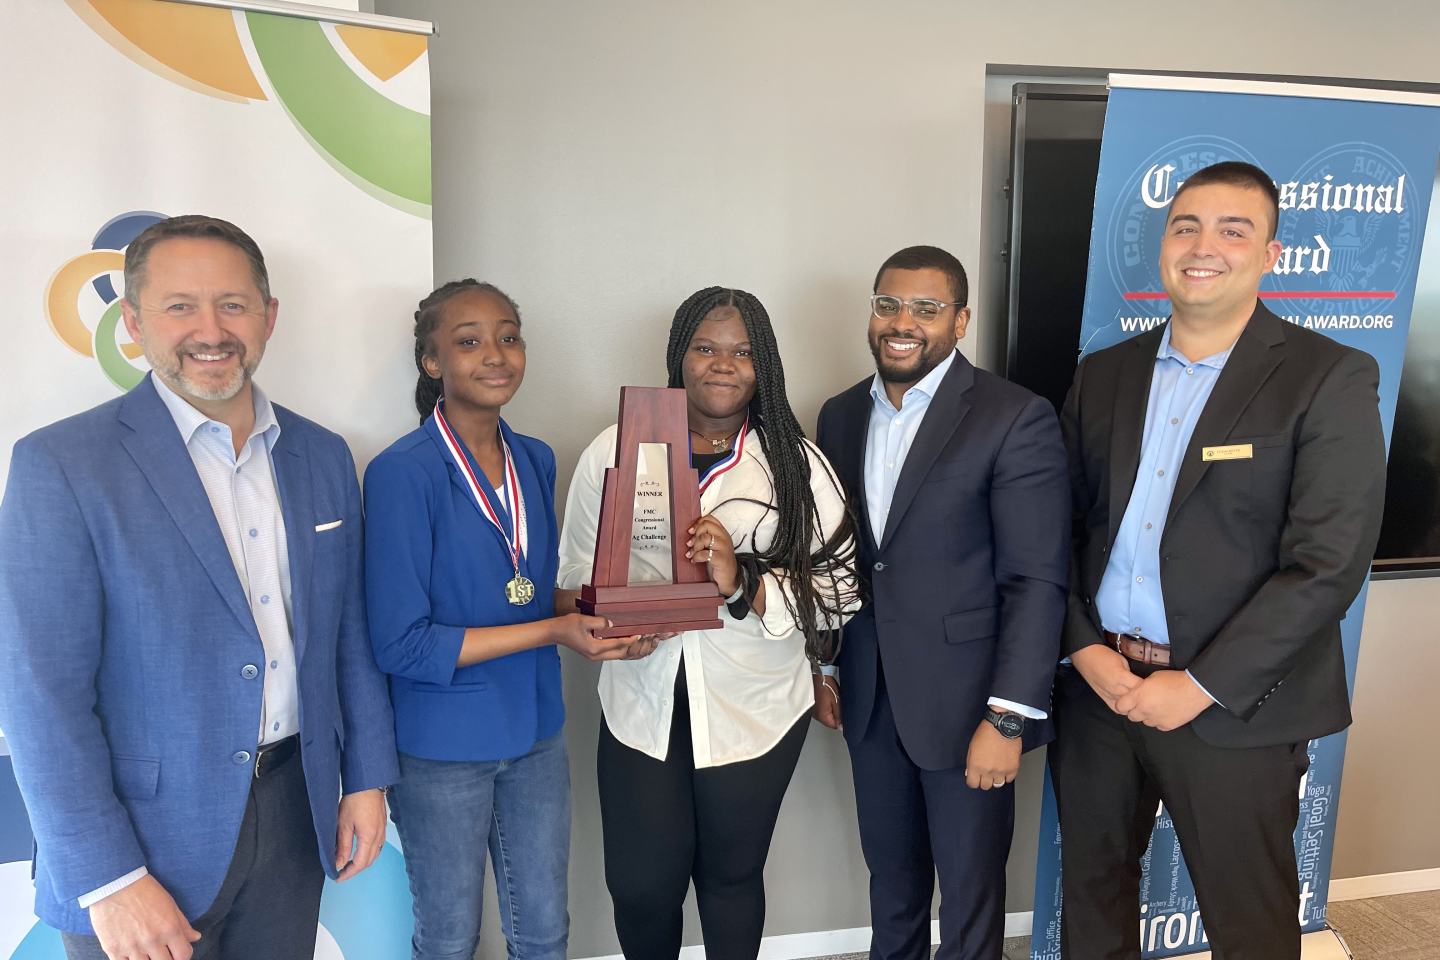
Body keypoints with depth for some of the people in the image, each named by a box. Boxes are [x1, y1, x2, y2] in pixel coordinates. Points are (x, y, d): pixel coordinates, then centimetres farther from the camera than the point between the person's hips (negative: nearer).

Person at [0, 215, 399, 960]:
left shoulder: (323, 457, 3)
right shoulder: (60, 465, -12)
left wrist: (367, 779, 7)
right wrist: (108, 881, -14)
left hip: (294, 814, 5)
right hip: (145, 837, -4)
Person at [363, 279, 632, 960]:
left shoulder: (535, 461, 1)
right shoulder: (402, 473, -18)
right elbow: (400, 644, -20)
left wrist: (596, 617, -9)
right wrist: (552, 631, -22)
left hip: (535, 730, 5)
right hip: (443, 745, -5)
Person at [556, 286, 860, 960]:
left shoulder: (798, 463, -4)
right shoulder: (614, 451, 0)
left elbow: (838, 590, -8)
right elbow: (576, 575, 5)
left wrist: (744, 583, -23)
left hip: (754, 716, 0)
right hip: (642, 710, 1)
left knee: (732, 877, 17)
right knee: (640, 886, 10)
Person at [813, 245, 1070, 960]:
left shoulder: (1016, 419, -13)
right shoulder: (841, 416, 5)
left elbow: (1037, 579, -15)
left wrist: (1009, 718, -18)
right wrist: (824, 667, 13)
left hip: (965, 702, -5)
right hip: (869, 699, 5)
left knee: (969, 894, 12)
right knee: (890, 875, 22)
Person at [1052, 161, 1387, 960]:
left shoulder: (1330, 378, -7)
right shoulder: (1103, 374, 6)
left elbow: (1328, 562, -14)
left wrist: (1202, 686, -16)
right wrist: (1085, 648, -6)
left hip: (1234, 706, -4)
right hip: (1095, 685, 4)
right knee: (1091, 893, 19)